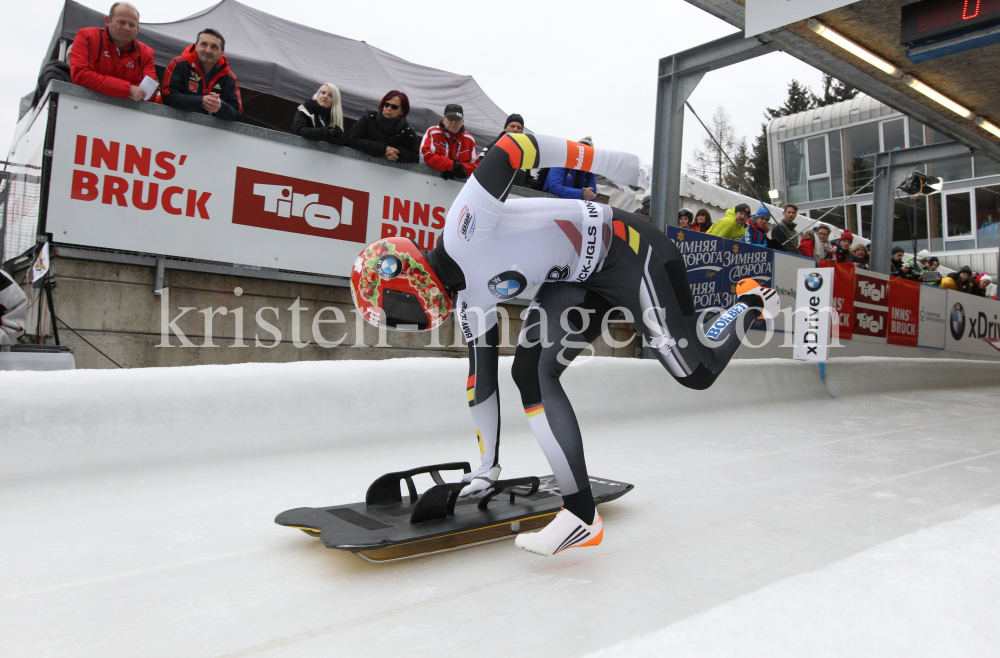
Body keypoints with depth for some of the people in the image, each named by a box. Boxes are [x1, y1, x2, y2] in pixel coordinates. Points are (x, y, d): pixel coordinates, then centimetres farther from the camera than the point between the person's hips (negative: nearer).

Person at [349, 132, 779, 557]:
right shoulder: (471, 302, 3)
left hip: (623, 251, -8)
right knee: (529, 373, -11)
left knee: (697, 373, -3)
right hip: (577, 280, 8)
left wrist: (606, 162, -24)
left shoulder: (461, 230, -24)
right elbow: (482, 379, 11)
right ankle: (579, 514, -10)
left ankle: (752, 301, 25)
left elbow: (511, 148, -27)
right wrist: (486, 467, 18)